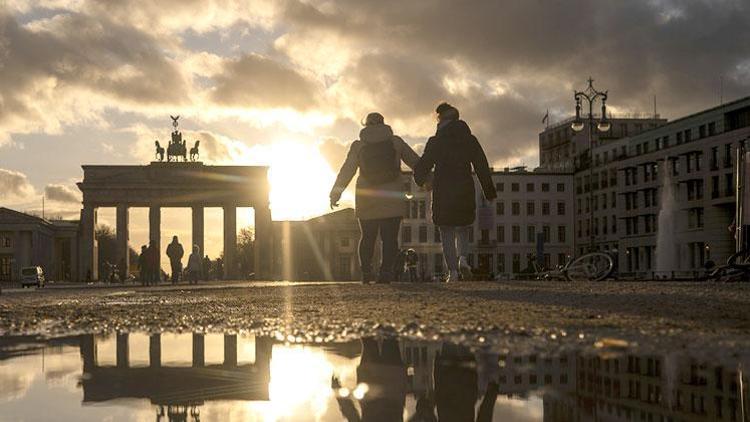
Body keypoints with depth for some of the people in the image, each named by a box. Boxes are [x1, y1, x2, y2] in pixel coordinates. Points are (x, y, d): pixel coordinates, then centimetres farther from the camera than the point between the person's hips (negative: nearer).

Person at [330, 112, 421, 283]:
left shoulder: (358, 145, 4)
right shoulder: (396, 142, 5)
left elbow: (346, 171, 4)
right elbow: (415, 162, 11)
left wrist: (335, 194, 9)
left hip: (366, 199, 1)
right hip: (392, 198, -1)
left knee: (367, 237, 12)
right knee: (390, 237, -1)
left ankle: (366, 271, 5)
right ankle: (386, 272, -12)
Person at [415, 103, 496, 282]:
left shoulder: (435, 142, -2)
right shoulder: (470, 140, 4)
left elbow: (422, 166, 0)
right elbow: (483, 167, 4)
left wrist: (421, 180, 23)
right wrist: (490, 192, 10)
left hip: (442, 193, -2)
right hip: (465, 192, 2)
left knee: (447, 231, 5)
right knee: (464, 228, 18)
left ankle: (452, 270, -5)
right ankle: (463, 258, -8)